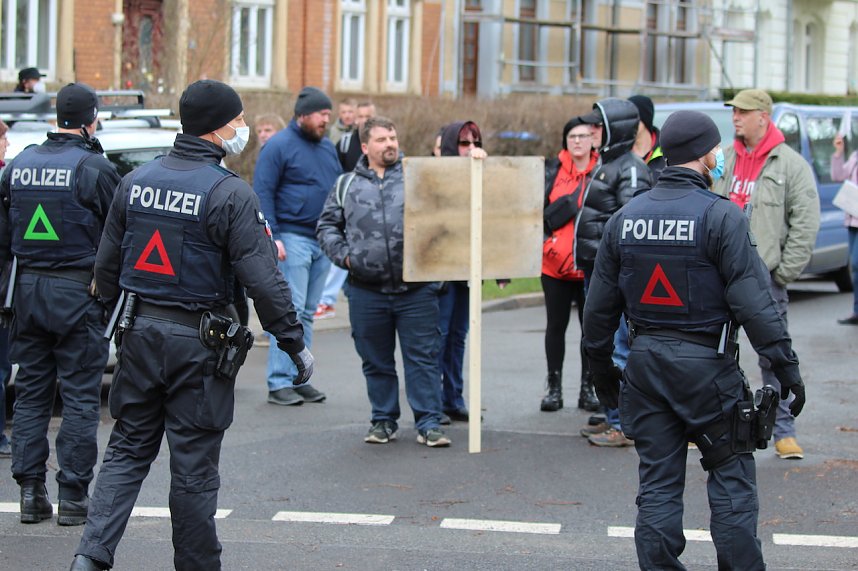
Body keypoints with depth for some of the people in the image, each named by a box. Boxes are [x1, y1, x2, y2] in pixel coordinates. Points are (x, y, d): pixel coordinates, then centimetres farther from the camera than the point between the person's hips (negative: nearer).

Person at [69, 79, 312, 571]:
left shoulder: (136, 181, 4)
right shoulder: (230, 193, -14)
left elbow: (107, 266, 11)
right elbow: (262, 280, -16)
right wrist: (295, 343, -8)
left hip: (139, 331, 5)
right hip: (199, 341, -5)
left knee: (128, 450, 13)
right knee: (194, 464, 5)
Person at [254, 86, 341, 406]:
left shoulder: (328, 148, 17)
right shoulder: (279, 146, -6)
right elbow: (262, 193, -10)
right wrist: (272, 236, -18)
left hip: (322, 241, 7)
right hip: (292, 238, -7)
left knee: (308, 313, 10)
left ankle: (299, 378, 14)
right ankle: (279, 383, -8)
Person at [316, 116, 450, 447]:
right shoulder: (348, 186, 11)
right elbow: (327, 226, 16)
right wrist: (343, 254, 1)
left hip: (416, 290, -2)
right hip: (367, 291, 2)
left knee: (422, 358, -1)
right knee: (376, 361, 10)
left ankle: (428, 424, 4)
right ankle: (384, 421, 21)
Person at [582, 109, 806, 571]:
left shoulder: (625, 217, 6)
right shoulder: (721, 216, -11)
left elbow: (600, 304, 11)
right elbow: (753, 302, -15)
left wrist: (600, 367, 21)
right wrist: (786, 367, -10)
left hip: (645, 361, 5)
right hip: (706, 362, -5)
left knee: (657, 482, 10)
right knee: (731, 478, 5)